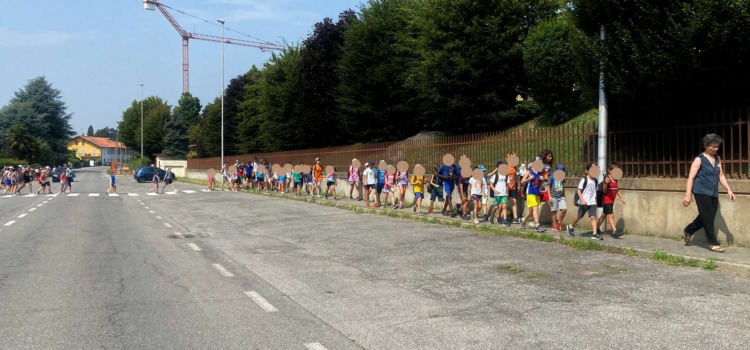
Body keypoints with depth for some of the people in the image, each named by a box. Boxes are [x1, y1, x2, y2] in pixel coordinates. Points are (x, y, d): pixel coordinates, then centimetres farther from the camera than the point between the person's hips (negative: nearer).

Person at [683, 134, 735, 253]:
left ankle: (688, 231, 33)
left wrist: (728, 190, 5)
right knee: (708, 218, -3)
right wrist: (688, 194, -16)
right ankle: (713, 243, 6)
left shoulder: (717, 159, 10)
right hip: (701, 193, -7)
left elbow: (721, 176, 14)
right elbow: (691, 177, -11)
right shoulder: (699, 160, -9)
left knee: (706, 218, 13)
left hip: (713, 194, 7)